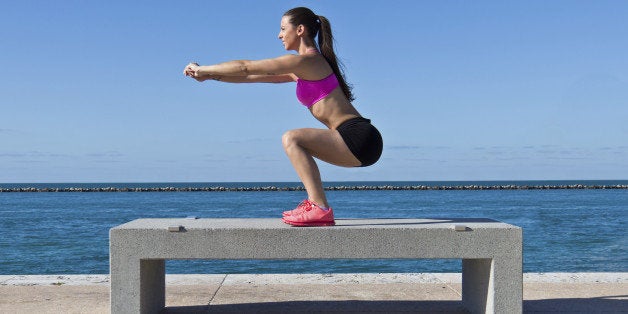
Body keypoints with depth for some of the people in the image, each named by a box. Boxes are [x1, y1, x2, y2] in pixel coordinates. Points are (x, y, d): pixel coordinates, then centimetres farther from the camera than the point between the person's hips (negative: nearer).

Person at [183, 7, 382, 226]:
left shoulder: (306, 61, -9)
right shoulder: (303, 68, 20)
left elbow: (246, 67, -5)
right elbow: (255, 76, 23)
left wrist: (202, 69, 6)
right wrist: (211, 76, 20)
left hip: (360, 138, -10)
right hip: (356, 140, 10)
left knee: (291, 139, -17)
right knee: (299, 144, 24)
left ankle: (320, 209, -20)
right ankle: (315, 202, 17)